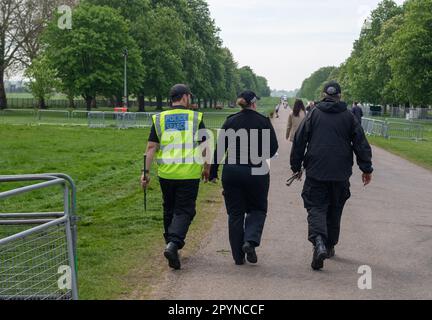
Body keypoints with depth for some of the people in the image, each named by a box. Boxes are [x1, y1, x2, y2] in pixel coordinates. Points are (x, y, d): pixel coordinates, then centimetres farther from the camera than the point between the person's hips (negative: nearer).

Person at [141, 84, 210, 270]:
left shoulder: (160, 119, 5)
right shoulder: (195, 118, 0)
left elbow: (151, 147, 0)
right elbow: (204, 146, 3)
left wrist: (146, 171, 1)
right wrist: (207, 168, 17)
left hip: (166, 172, 3)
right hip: (189, 173, -3)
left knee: (169, 210, 18)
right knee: (184, 211, 0)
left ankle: (171, 243, 29)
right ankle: (173, 244, -20)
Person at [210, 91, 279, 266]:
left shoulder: (230, 122, 2)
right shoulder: (263, 121, -2)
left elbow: (220, 149, 0)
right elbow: (273, 148, -2)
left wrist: (213, 172, 4)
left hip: (231, 172, 2)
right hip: (257, 172, -2)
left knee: (235, 213, 9)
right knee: (257, 209, 15)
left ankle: (238, 256, 10)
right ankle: (250, 241, -9)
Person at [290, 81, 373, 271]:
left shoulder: (313, 114, 2)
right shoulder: (348, 116, 5)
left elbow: (299, 141, 2)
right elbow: (361, 143, 3)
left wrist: (296, 166, 11)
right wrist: (366, 169, 9)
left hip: (315, 172, -2)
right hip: (341, 174, 2)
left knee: (316, 208, -2)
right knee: (334, 210, 16)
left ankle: (319, 242, -27)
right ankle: (330, 246, 26)